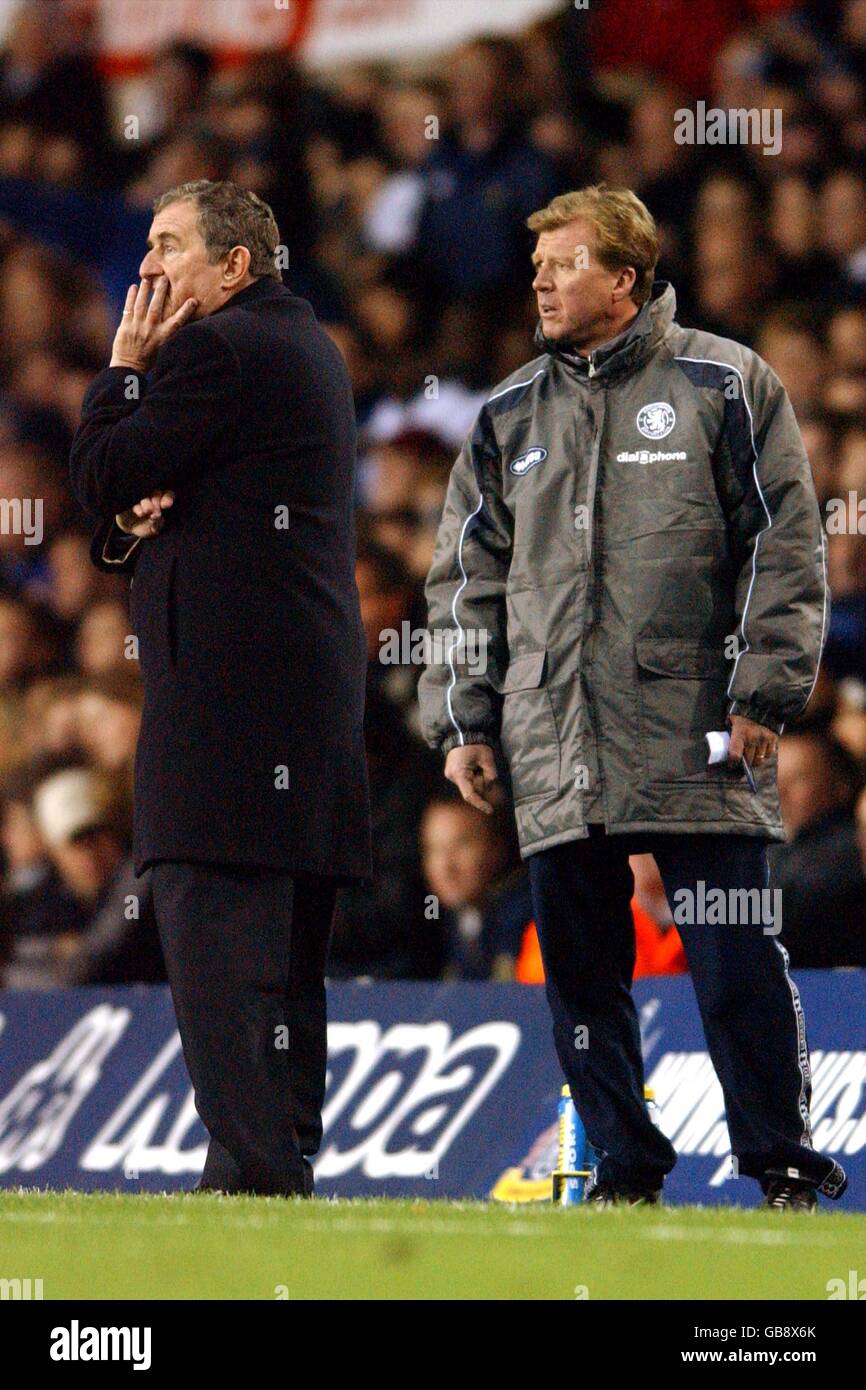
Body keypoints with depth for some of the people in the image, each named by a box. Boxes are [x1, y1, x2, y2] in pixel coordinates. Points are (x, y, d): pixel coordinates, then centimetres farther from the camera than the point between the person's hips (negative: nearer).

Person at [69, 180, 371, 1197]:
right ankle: (287, 1156, 12)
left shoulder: (217, 350, -9)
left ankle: (253, 1167, -19)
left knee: (212, 930, -13)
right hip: (310, 683, 10)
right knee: (280, 949, 11)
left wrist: (126, 363, 3)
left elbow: (101, 477, -7)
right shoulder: (307, 346, 22)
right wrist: (141, 518, 4)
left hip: (228, 686, -10)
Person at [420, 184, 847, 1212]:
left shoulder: (722, 386, 2)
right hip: (557, 753, 5)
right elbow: (467, 579, 19)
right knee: (580, 971, 5)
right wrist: (462, 722, 11)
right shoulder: (511, 416, 15)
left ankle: (781, 1162, 2)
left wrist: (762, 694, -7)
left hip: (697, 742, -5)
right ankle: (625, 1165, 13)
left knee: (735, 958, -6)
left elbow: (785, 546, 0)